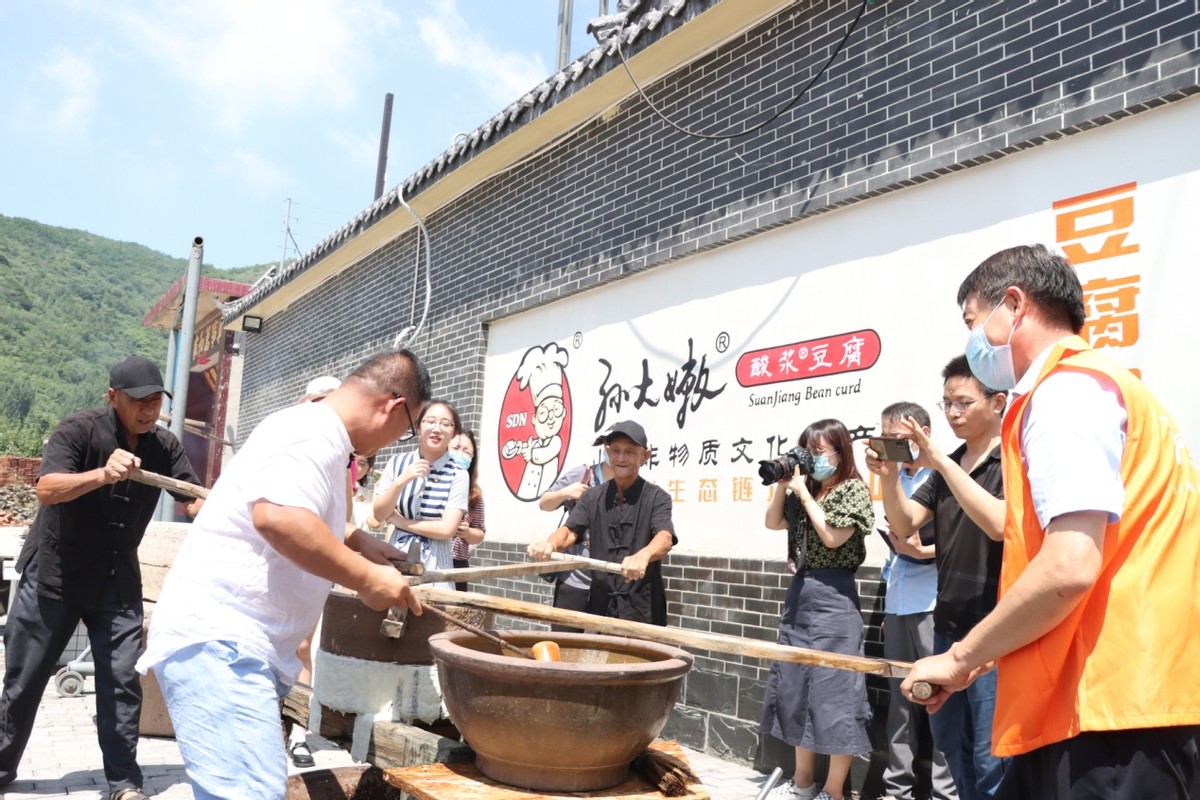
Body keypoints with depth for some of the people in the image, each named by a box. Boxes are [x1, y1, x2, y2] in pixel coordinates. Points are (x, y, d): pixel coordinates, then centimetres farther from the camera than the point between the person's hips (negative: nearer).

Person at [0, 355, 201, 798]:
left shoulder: (164, 446, -5)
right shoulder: (79, 428, -17)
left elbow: (197, 500, -10)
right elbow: (46, 489, -30)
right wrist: (102, 474, -48)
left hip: (117, 580, 3)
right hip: (52, 574, -2)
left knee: (121, 681, 2)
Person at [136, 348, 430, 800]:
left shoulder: (316, 433, 20)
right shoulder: (315, 430, -14)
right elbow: (276, 516, -31)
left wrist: (353, 542, 22)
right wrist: (366, 578, -22)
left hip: (232, 641, 11)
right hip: (218, 640, -11)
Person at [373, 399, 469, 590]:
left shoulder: (458, 475, -8)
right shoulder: (397, 462, -1)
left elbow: (447, 529, -13)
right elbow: (379, 515, -1)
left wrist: (399, 521, -8)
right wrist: (402, 480, -16)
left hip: (434, 566, -2)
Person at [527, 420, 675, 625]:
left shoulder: (656, 498, -4)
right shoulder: (592, 497, 8)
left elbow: (665, 538, -20)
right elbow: (570, 532, -4)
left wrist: (642, 556, -44)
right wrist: (550, 544, -28)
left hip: (643, 610, -3)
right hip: (600, 606, 3)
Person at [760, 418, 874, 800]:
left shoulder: (853, 489, -5)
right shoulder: (806, 490, 14)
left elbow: (833, 536, -15)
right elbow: (772, 523, 16)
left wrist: (804, 493, -10)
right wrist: (783, 485, 4)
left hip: (833, 598, -8)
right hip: (799, 594, 8)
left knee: (833, 694, -3)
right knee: (796, 690, 13)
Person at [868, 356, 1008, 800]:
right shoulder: (946, 469, 11)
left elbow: (998, 524, -25)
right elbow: (904, 526, 4)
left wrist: (941, 461, -27)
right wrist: (888, 476, -13)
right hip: (948, 625, 7)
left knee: (992, 760, -2)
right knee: (952, 746, 16)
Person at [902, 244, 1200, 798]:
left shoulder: (1068, 389, -12)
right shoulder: (1094, 384, 19)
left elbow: (1070, 567, -23)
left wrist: (962, 659, -9)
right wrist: (986, 655, 19)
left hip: (1109, 708, -9)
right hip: (1115, 697, 9)